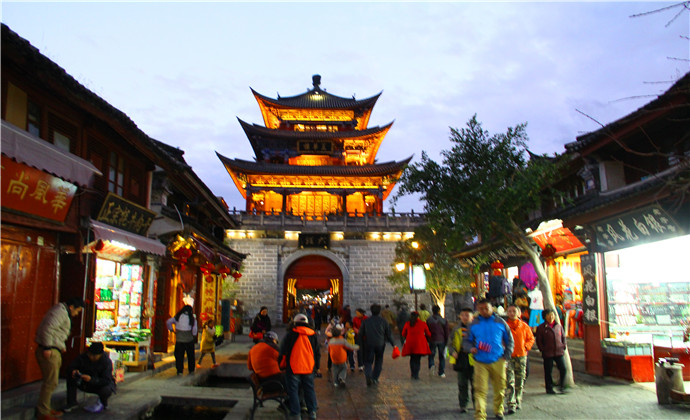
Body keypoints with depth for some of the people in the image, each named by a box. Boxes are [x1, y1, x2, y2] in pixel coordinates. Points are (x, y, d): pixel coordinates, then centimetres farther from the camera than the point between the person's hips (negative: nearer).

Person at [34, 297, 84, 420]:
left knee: (50, 382, 17)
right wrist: (47, 348, -24)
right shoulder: (60, 312, -14)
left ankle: (45, 408, 26)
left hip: (54, 351, 11)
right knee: (51, 382, -6)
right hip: (49, 352, -11)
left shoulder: (63, 313, 20)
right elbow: (47, 329, -25)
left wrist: (61, 346, 19)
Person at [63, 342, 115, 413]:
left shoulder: (107, 361, -25)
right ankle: (72, 403, -8)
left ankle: (103, 403, 2)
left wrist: (91, 379, -44)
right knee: (71, 376, -19)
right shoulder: (83, 357, -14)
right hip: (86, 384, 4)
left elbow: (106, 380, -30)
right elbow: (71, 367, -11)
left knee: (106, 390, -38)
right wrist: (73, 371, -36)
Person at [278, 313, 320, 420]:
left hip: (293, 368, -3)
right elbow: (317, 353, 12)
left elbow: (283, 351, -3)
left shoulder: (290, 334, -5)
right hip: (309, 367, 3)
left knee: (293, 389, 6)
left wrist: (280, 364, 8)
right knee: (309, 389, 15)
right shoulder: (312, 335, 5)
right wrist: (316, 366, 22)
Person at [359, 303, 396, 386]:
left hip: (369, 344, 0)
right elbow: (388, 334, 2)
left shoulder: (366, 321, 1)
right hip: (380, 344, 0)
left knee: (368, 361, 6)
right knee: (378, 362, 16)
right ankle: (375, 378, 15)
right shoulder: (383, 321, 0)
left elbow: (361, 333, 4)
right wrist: (393, 344, 8)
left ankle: (368, 374, -20)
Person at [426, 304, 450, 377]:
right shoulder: (443, 320, -3)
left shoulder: (428, 320, -2)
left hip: (432, 340, 0)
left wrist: (427, 340, 11)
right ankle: (441, 372, 9)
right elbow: (447, 332, 0)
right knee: (442, 356, 10)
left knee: (431, 354, 15)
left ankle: (431, 365, -13)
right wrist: (446, 341, 9)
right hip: (442, 340, 0)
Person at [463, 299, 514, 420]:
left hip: (498, 361, 1)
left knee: (499, 388, 12)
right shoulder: (474, 324, 3)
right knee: (480, 390, -9)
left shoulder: (500, 322, 4)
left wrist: (506, 355, 3)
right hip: (480, 362, -1)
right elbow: (466, 341, 9)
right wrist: (470, 348, -12)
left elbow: (509, 340, 13)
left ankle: (498, 410, 34)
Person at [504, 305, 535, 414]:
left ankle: (518, 402, 29)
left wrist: (526, 347, -1)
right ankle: (511, 405, -12)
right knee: (509, 382, -11)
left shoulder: (524, 326, 4)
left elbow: (531, 338, 15)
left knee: (519, 381, 12)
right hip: (508, 356, -3)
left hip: (521, 356, 3)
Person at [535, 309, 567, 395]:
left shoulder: (558, 326, 8)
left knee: (563, 369, -2)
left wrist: (563, 346, 9)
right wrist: (542, 350, -5)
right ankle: (549, 388, 16)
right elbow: (539, 341, 1)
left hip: (559, 352, 3)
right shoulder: (541, 328, -2)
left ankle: (561, 386, 17)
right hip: (548, 354, -3)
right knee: (548, 371, 3)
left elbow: (563, 336, 19)